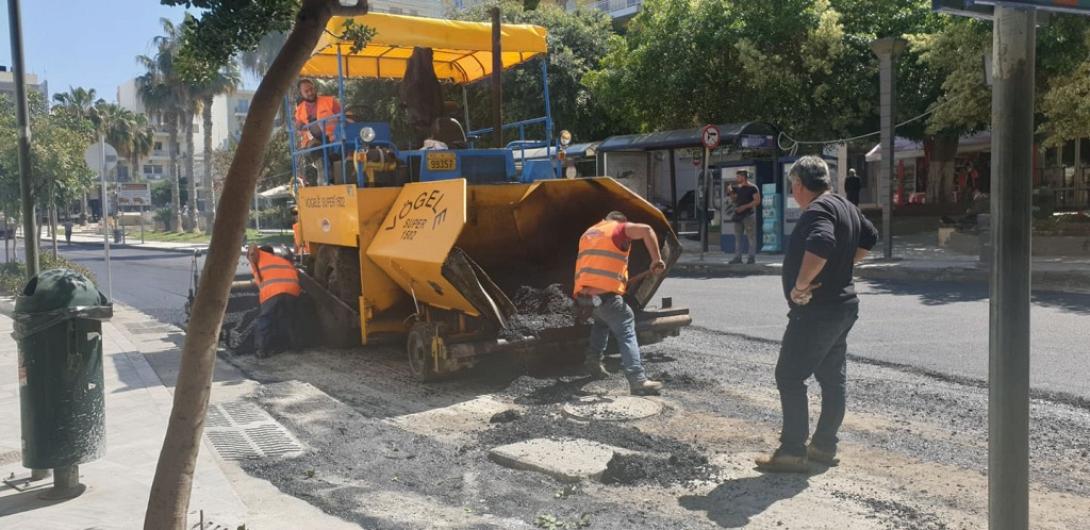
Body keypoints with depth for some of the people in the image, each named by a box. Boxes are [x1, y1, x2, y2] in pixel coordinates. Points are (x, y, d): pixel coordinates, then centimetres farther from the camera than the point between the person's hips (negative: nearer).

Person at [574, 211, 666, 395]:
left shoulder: (588, 233, 27)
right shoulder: (620, 228, 7)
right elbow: (646, 230, -11)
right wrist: (656, 259, -9)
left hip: (582, 294, 7)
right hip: (605, 293, -6)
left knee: (602, 320, 33)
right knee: (626, 333, -3)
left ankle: (594, 362, 25)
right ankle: (638, 380, -15)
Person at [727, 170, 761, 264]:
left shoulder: (752, 188, -5)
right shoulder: (737, 188, 14)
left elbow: (757, 201, -11)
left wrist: (744, 207, -17)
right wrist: (731, 193, 2)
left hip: (748, 215, -7)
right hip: (738, 215, 7)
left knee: (751, 237, -5)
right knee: (737, 237, 5)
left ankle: (752, 257, -4)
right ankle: (738, 257, 8)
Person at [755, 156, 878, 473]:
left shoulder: (817, 210, -19)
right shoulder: (846, 207, 12)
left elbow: (819, 246, -38)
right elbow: (869, 238, 27)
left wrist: (800, 285, -27)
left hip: (816, 312, -10)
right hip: (842, 306, 10)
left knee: (790, 377, -3)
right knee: (832, 378, 14)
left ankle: (793, 452, -1)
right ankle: (824, 446, 24)